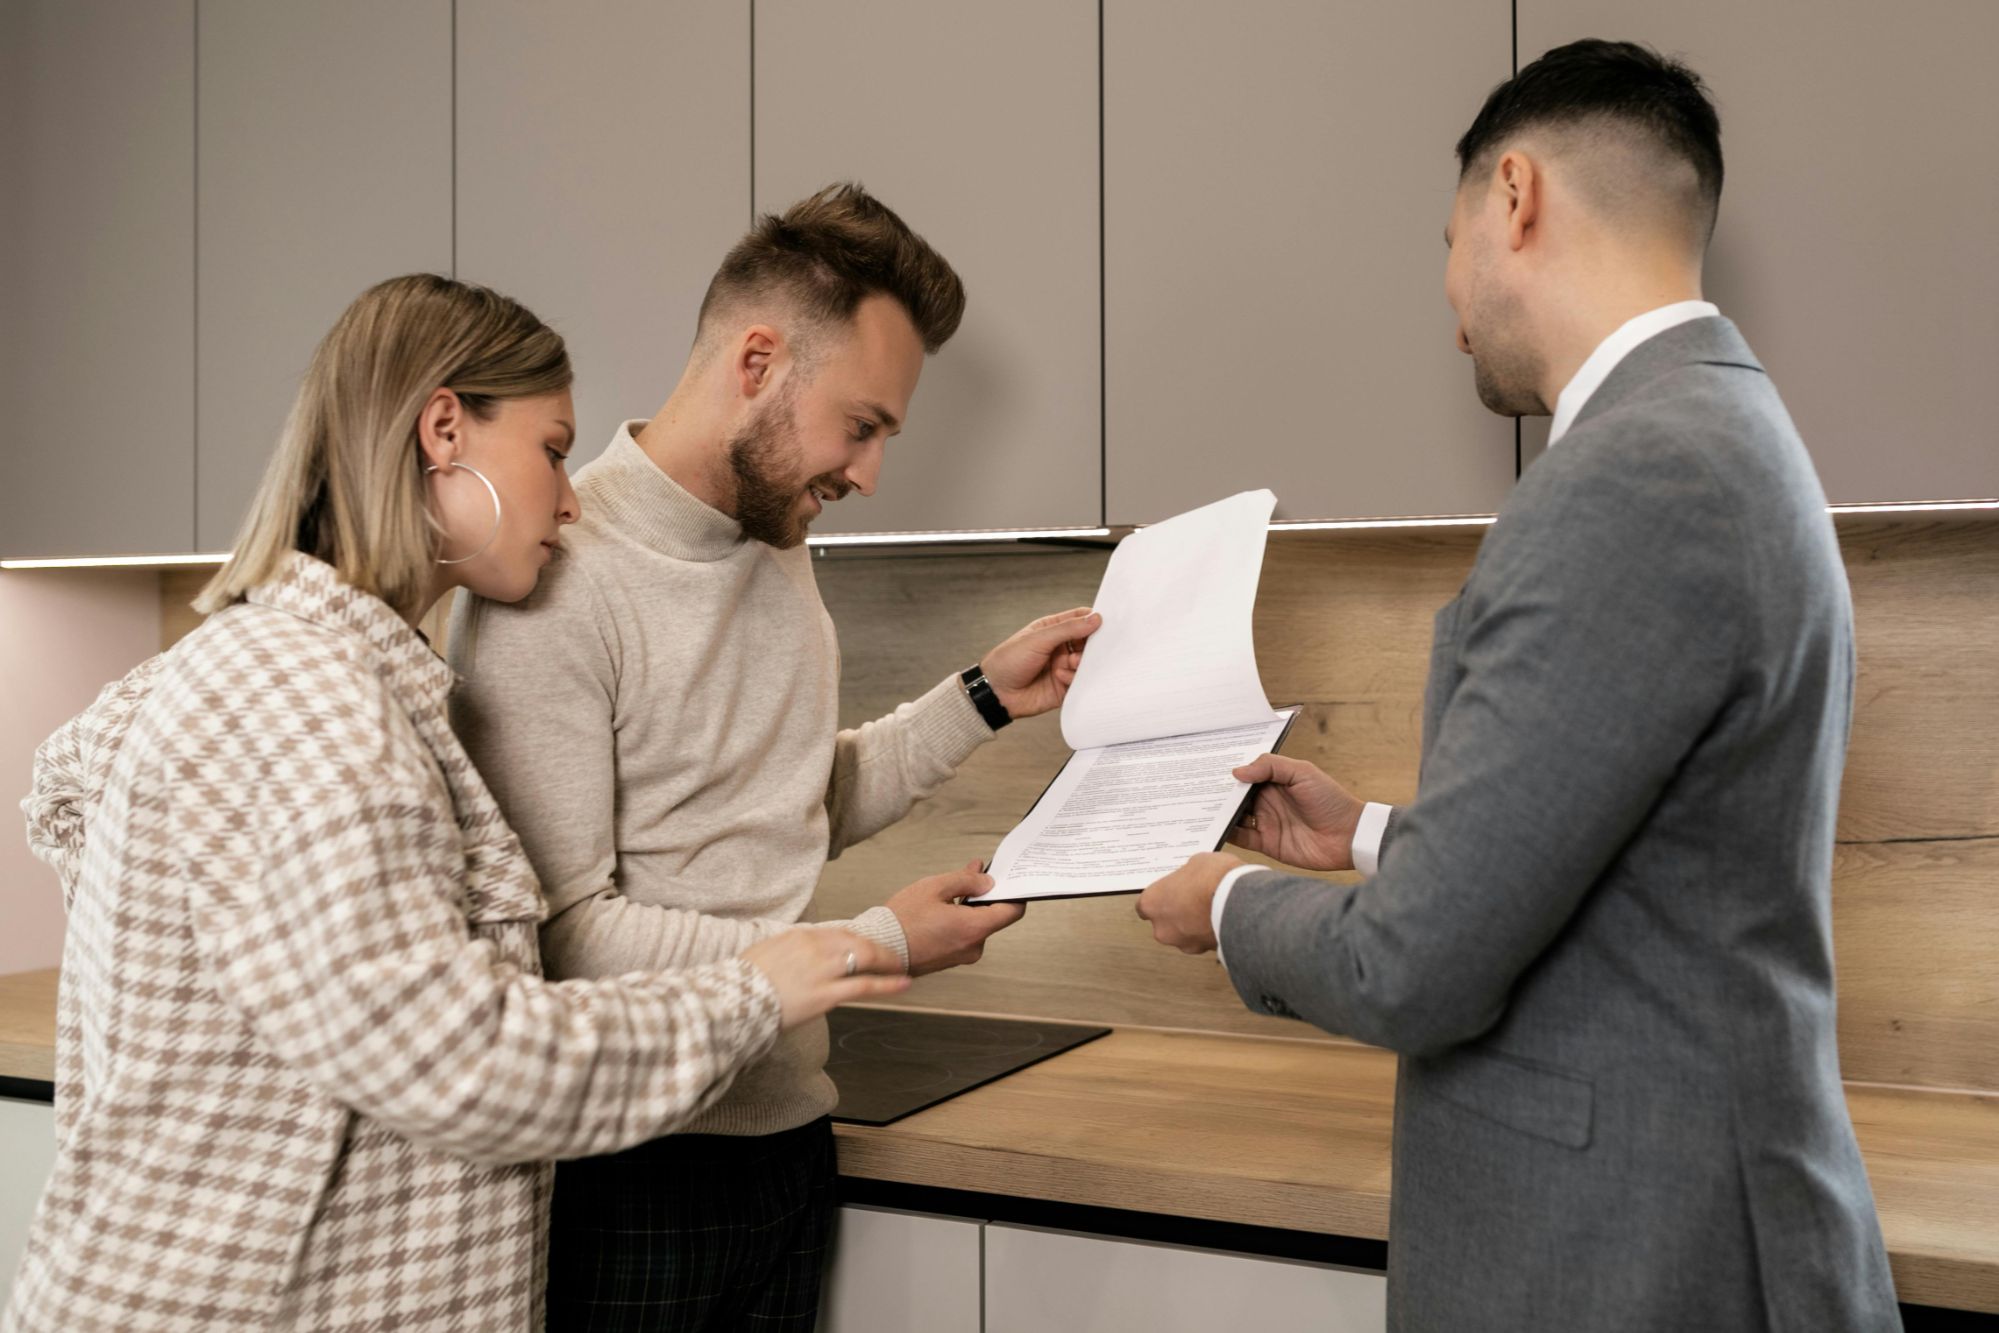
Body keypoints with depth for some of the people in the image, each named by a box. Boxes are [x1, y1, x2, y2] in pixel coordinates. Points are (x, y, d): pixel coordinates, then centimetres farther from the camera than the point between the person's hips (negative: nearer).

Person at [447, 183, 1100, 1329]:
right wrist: (870, 947, -18)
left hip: (789, 1135, 7)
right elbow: (566, 930, -22)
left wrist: (986, 699, 6)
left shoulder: (780, 550, 8)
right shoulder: (554, 583, -19)